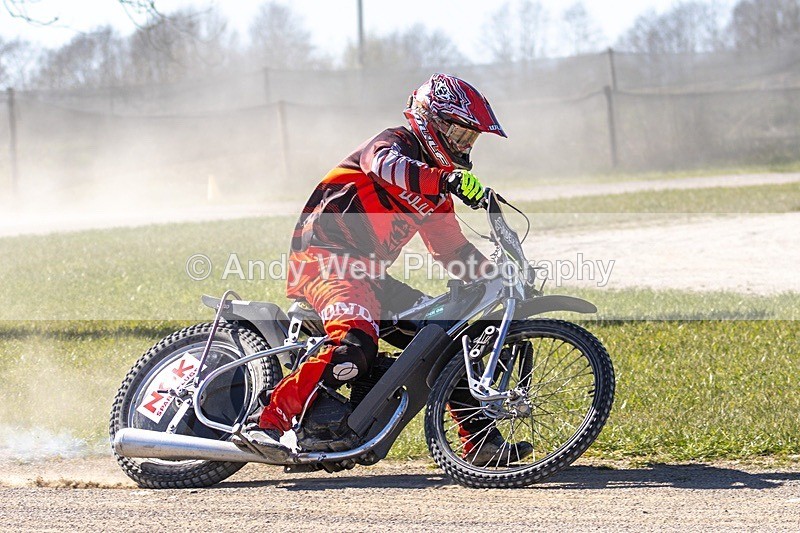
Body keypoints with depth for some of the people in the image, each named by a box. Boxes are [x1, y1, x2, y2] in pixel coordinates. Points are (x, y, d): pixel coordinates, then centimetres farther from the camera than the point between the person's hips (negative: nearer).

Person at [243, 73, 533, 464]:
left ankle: (479, 439, 12)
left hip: (368, 273, 10)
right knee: (356, 345, -33)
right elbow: (385, 164, -30)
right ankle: (270, 421, -35)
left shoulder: (436, 192, 23)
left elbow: (452, 249, 28)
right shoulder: (397, 142, -4)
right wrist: (450, 180, -45)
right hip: (324, 257, -10)